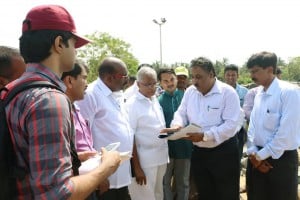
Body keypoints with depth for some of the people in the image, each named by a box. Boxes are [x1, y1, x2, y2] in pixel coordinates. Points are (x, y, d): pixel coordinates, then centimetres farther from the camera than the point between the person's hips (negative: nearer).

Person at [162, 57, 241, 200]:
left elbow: (230, 124, -19)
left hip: (224, 152, -4)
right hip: (199, 152, 5)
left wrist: (205, 136, -27)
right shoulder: (190, 91, 4)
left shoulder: (228, 92, -13)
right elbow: (181, 113, 7)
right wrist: (177, 125, -16)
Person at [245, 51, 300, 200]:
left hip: (281, 158, -6)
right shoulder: (258, 93, 7)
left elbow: (287, 131, -20)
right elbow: (253, 124, 8)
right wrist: (252, 152, -3)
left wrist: (262, 155, -13)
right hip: (257, 157, 6)